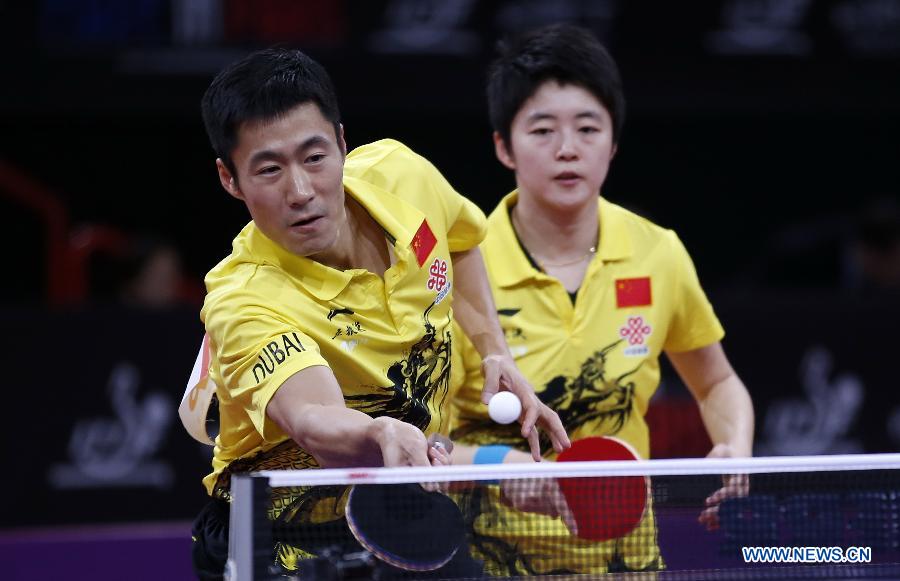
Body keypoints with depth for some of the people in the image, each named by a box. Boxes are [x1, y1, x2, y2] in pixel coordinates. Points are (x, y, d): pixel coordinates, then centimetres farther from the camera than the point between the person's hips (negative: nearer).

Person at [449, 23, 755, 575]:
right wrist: (498, 462, -36)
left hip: (624, 553, 3)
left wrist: (735, 449, -6)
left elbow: (718, 385, 15)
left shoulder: (659, 254, -2)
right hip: (495, 555, -3)